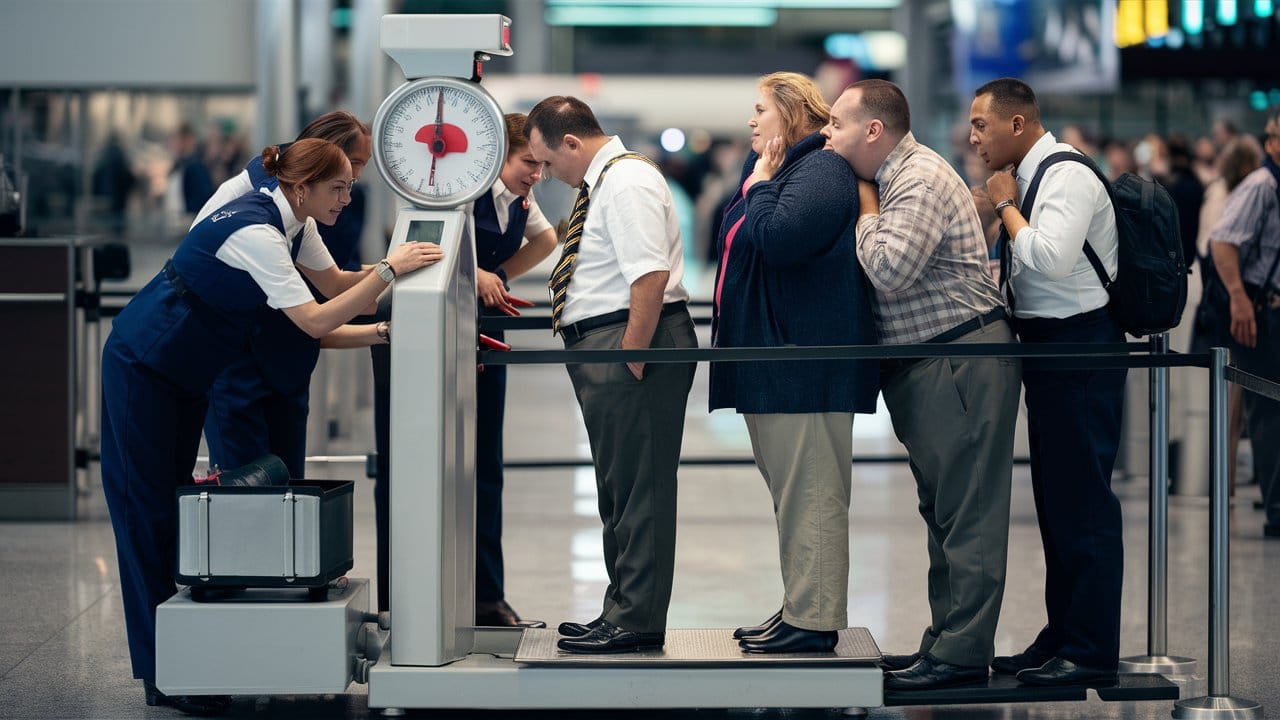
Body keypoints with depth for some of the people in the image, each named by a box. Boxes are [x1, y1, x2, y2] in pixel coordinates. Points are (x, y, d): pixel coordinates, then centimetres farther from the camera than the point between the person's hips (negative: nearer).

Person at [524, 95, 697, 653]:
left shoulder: (627, 182, -14)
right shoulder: (603, 182, 19)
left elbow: (651, 277, -23)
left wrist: (631, 359, -24)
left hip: (630, 345, -11)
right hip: (605, 347, 11)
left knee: (637, 485, -6)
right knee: (620, 486, 15)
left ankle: (636, 621, -3)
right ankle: (625, 611, 23)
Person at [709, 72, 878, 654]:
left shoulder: (821, 171, -12)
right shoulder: (779, 171, 21)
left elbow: (778, 238, -27)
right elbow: (741, 248, 19)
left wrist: (760, 184, -11)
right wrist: (758, 176, 13)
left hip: (807, 361, -11)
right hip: (772, 364, 11)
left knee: (810, 496, -8)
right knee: (791, 493, 14)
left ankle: (814, 621, -7)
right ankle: (798, 608, 20)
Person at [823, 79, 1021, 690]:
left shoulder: (921, 179, -15)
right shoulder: (891, 179, 16)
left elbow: (889, 269, -24)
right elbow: (879, 273, 18)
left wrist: (865, 205, -11)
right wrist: (866, 203, 7)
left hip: (960, 362, -11)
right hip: (924, 369, 11)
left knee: (966, 512, -7)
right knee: (942, 509, 15)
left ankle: (960, 653, -5)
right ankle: (945, 641, 22)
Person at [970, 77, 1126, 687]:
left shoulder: (1067, 177, -15)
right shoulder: (1032, 176, 14)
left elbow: (1050, 258, -27)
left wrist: (1006, 205, -15)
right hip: (1049, 345, 10)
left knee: (1082, 499, -6)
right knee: (1055, 498, 15)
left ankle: (1092, 651, -2)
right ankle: (1061, 637, 24)